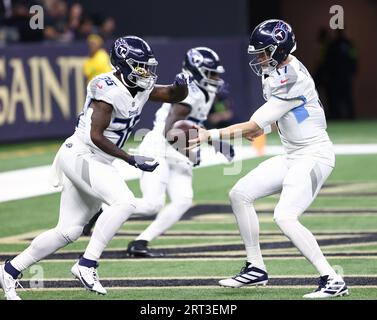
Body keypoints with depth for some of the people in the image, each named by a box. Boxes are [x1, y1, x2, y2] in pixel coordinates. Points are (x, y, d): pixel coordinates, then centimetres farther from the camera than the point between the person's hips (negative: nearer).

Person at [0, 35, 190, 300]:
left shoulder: (142, 89, 6)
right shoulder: (108, 89, -19)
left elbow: (175, 96, 17)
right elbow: (96, 136, -22)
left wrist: (181, 84, -7)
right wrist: (131, 159, -23)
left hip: (97, 164, 9)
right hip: (80, 156, -9)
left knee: (68, 231, 9)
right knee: (124, 202, -25)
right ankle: (87, 265, -20)